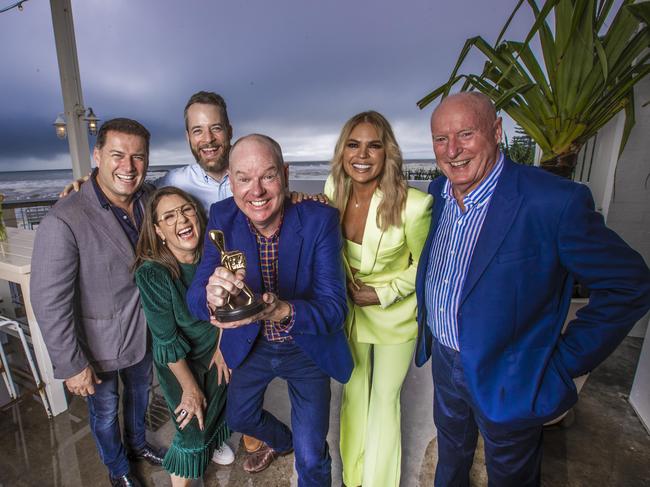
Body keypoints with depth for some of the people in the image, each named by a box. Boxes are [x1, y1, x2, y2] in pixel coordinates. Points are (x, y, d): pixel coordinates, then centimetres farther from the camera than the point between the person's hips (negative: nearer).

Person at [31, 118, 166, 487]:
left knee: (140, 395, 29)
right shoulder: (64, 221, -28)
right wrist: (71, 365, -16)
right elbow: (50, 303, -22)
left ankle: (138, 444, 59)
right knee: (106, 412, 23)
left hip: (144, 334, 5)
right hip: (99, 347, -4)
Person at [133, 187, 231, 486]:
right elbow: (167, 341, -22)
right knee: (193, 431, 8)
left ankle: (213, 444, 58)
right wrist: (190, 388, -12)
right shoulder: (151, 273, -30)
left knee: (217, 409, 24)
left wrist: (223, 346, 1)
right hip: (179, 362, -4)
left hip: (217, 349, 4)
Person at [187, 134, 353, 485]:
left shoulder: (320, 219, -26)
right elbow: (194, 298, -19)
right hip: (250, 345, 4)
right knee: (239, 417, 28)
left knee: (311, 457, 6)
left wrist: (281, 311, -49)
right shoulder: (222, 217, -17)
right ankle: (282, 441, 63)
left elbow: (334, 308, -29)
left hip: (307, 350, -3)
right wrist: (212, 296, -43)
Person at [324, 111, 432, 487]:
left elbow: (425, 266, -10)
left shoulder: (413, 205, -25)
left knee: (385, 399, 15)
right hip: (349, 310, 4)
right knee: (354, 393, 21)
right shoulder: (334, 189, -12)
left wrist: (382, 294, -16)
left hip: (395, 313, -3)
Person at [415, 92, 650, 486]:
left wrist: (564, 363, -14)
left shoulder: (555, 201, -26)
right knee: (451, 448, 32)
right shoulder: (438, 192, -5)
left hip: (508, 382, -5)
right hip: (444, 360, 6)